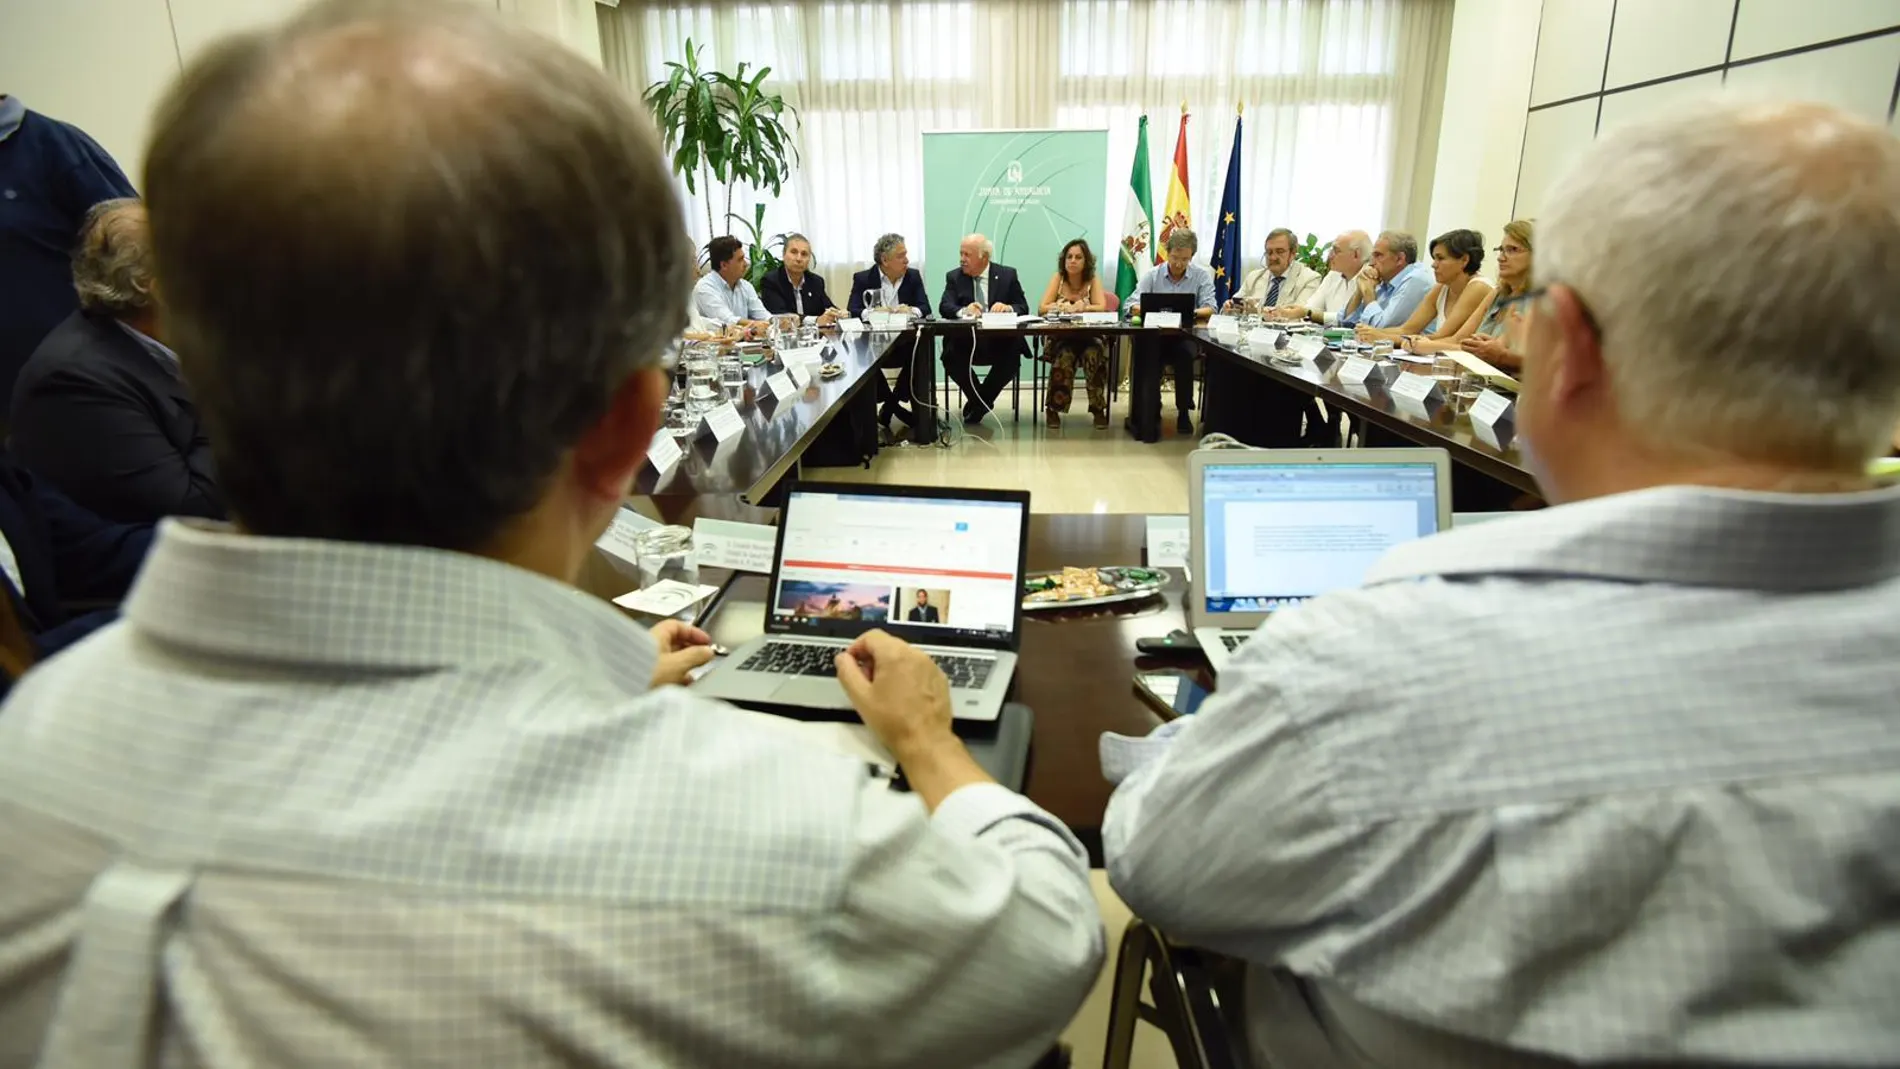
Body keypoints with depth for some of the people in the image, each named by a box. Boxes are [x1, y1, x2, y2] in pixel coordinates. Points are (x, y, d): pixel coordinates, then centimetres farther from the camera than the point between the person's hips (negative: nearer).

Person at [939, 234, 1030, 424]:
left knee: (1012, 359, -30)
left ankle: (980, 400, -3)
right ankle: (981, 401, -1)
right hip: (965, 340, 1)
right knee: (950, 357, -29)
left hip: (1000, 340, 0)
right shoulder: (954, 277, 8)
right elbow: (944, 308, -7)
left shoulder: (1007, 275, 7)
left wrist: (1008, 307, -22)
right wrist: (963, 311, -30)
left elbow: (1023, 307, 2)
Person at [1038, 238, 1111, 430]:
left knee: (1094, 355, -31)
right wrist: (1063, 307, -25)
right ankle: (1054, 409, -17)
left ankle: (1098, 409, -17)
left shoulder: (1093, 280, 2)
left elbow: (1102, 308, -11)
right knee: (1064, 357, -32)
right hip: (1060, 337, 0)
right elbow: (1043, 308, -6)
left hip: (1089, 337, 1)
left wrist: (1081, 308, -30)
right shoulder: (1057, 278, 2)